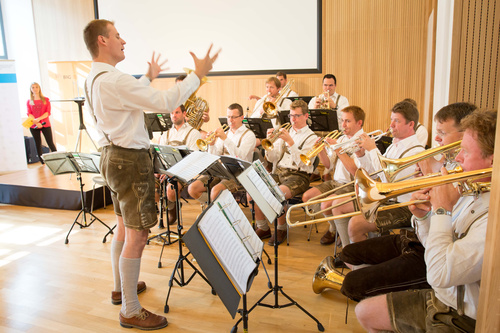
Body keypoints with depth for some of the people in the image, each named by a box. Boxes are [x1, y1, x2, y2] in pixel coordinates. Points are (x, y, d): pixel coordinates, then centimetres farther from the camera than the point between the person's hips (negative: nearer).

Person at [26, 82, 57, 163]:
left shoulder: (46, 100, 7)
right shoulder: (29, 101, 10)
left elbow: (48, 112, -3)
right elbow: (29, 114, 2)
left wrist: (38, 119, -16)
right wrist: (36, 123, -14)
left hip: (45, 125, -2)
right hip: (34, 126, 2)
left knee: (50, 143, -7)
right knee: (38, 145, 3)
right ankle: (42, 162, 9)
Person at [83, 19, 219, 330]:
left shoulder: (95, 79, 10)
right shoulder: (112, 80, -22)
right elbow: (166, 101, -24)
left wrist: (148, 78, 35)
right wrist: (198, 74, -14)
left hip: (115, 157, 11)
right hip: (131, 161, -11)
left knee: (124, 227, 22)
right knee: (137, 234, -4)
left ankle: (121, 287, 39)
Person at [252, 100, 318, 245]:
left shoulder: (311, 137, 1)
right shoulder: (285, 133, 18)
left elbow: (301, 162, -15)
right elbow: (272, 158, 12)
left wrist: (290, 141, -22)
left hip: (298, 176, -5)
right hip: (279, 172, 5)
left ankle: (281, 229, -6)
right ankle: (262, 228, 0)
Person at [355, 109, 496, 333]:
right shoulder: (472, 192, 0)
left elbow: (439, 275, -35)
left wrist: (442, 210, -25)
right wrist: (423, 216, -9)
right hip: (439, 298, 8)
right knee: (364, 312, 15)